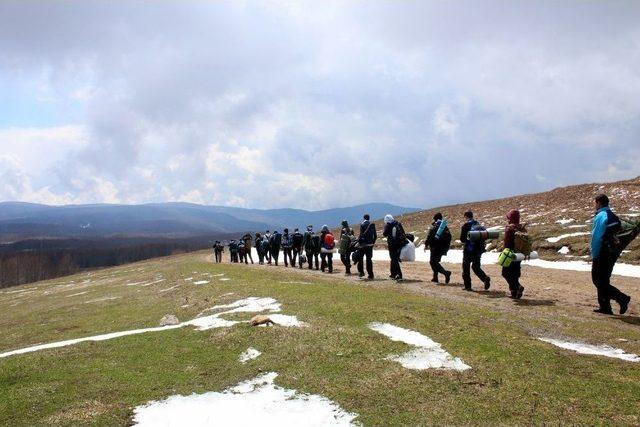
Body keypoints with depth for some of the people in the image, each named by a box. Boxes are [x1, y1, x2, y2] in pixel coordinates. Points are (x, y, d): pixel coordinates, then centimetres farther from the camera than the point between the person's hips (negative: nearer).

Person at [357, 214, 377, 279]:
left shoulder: (362, 225, -10)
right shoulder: (372, 225, 7)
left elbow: (361, 235, -16)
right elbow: (375, 235, 9)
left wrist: (359, 242, -8)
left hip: (363, 244, -5)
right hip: (370, 244, 5)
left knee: (360, 258, 11)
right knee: (369, 259, 8)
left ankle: (361, 272, 11)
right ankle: (370, 275, 7)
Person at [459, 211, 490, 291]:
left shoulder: (466, 225, -10)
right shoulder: (478, 224, 8)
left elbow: (462, 238, -11)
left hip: (469, 249, -5)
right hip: (478, 249, 6)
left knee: (466, 267, 7)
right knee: (476, 267, 16)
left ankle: (467, 286, 8)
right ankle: (485, 278, -8)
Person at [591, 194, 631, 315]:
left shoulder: (600, 216, -13)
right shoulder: (614, 217, 13)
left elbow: (596, 238, -17)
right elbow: (616, 234, 15)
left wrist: (594, 256, -12)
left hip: (603, 253, -9)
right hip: (613, 253, 9)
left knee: (599, 281, -2)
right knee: (603, 280, 15)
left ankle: (622, 298, -13)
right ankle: (605, 307, 17)